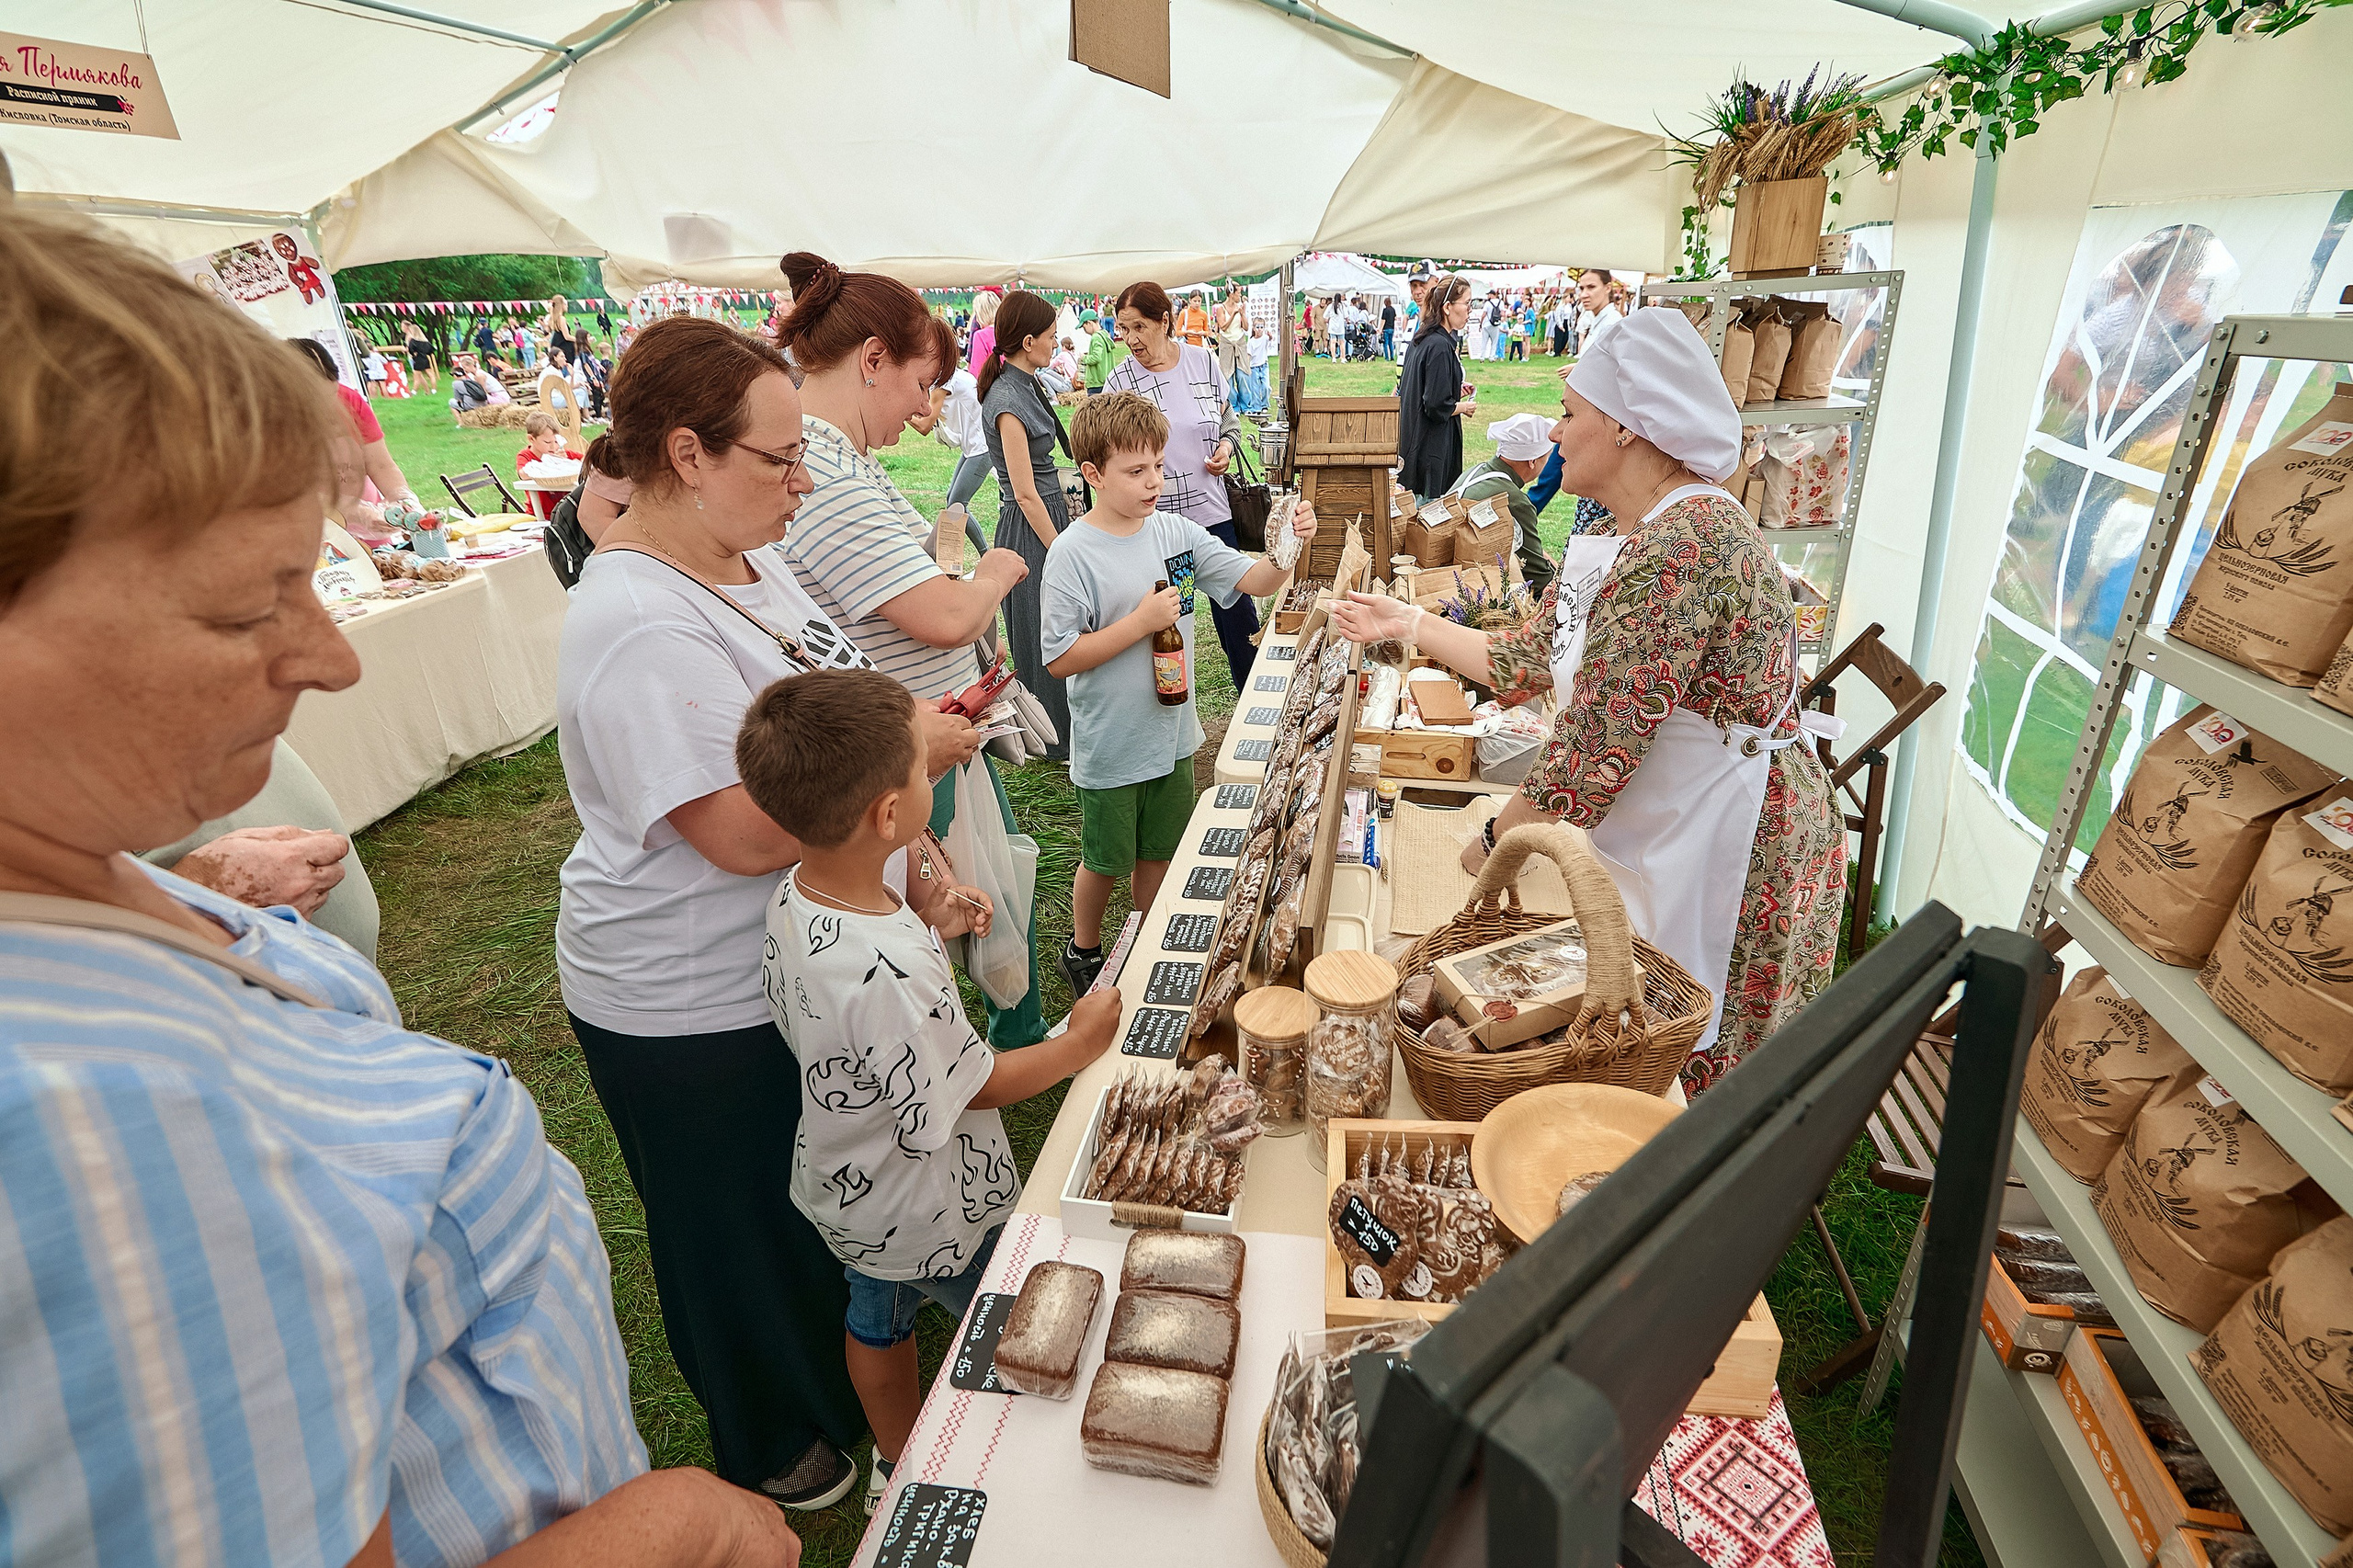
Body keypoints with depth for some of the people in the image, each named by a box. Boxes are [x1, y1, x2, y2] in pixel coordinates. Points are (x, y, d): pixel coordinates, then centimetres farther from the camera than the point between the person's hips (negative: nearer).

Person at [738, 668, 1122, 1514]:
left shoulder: (795, 897, -16)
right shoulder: (888, 973, -42)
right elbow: (975, 1086, -25)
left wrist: (928, 924, 1)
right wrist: (1080, 1042, -13)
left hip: (848, 1188, 8)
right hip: (930, 1212, -8)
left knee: (877, 1317, 30)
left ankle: (897, 1466, 56)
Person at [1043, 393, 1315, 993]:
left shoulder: (1176, 532, -2)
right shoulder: (1072, 556, -18)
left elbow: (1257, 581, 0)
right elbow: (1062, 659, -19)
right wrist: (1142, 621, -24)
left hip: (1171, 735, 5)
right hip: (1109, 748, -5)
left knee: (1159, 852, 20)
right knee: (1105, 860, 14)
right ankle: (1083, 950, 40)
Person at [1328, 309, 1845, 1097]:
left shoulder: (1682, 548, -28)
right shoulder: (1619, 543, 6)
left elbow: (1595, 754, -29)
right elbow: (1525, 661, 11)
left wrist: (1497, 841, -14)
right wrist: (1409, 623, 14)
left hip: (1736, 859, -9)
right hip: (1667, 845, 9)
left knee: (1700, 1077, 10)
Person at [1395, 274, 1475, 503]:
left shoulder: (1420, 340, 11)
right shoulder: (1440, 346, -18)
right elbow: (1437, 407, -22)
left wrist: (1455, 392, 17)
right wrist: (1464, 407, -4)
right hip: (1431, 448, -10)